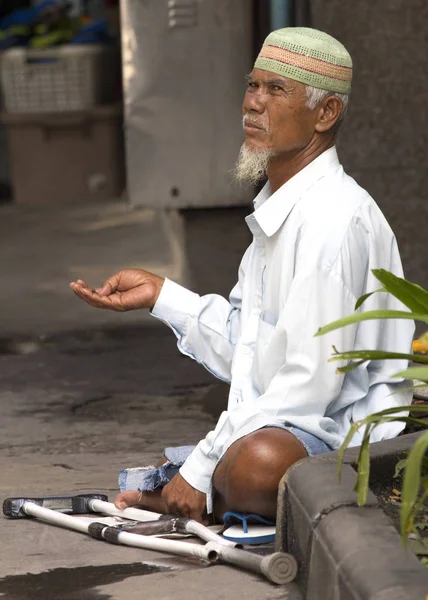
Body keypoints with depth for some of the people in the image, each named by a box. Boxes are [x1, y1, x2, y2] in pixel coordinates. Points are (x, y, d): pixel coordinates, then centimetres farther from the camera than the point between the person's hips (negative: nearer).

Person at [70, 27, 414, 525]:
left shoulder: (333, 218, -19)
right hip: (269, 429, 9)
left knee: (259, 461, -40)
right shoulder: (275, 212, 14)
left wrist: (203, 465, -21)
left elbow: (310, 381, -24)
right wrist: (160, 295, 16)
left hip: (341, 442, -9)